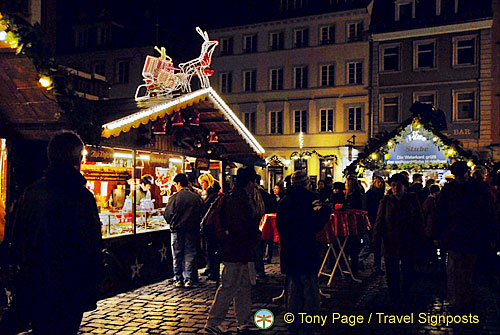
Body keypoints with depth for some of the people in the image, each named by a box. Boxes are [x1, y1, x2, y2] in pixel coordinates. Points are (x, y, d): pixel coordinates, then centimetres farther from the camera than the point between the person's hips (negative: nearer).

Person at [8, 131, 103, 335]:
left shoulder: (31, 192, 1)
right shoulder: (81, 196, -18)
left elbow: (17, 237, 10)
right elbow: (92, 247, -17)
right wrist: (91, 289, -6)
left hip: (33, 287, 6)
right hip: (68, 290, -6)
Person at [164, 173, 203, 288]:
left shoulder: (175, 197, -9)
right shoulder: (196, 197, -1)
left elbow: (167, 213, -6)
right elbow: (201, 214, 3)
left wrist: (172, 223, 13)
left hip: (177, 230, -2)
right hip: (192, 230, 2)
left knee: (177, 255, 9)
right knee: (189, 254, 8)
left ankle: (178, 279, 14)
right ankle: (188, 280, 8)